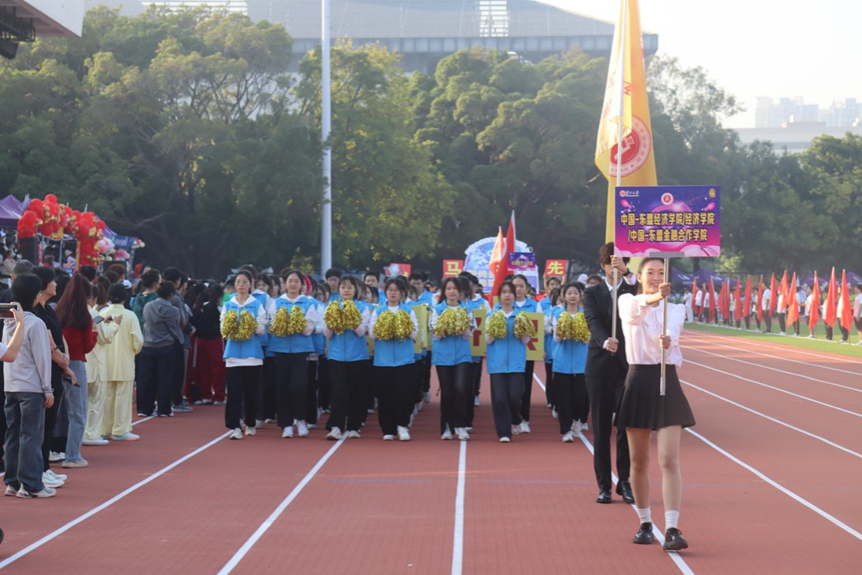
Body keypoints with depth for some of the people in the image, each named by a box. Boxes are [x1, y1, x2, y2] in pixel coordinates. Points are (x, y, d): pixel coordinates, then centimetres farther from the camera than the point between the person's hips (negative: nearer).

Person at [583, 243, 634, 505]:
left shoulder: (633, 289, 7)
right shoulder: (592, 293, 7)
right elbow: (593, 321, -10)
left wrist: (626, 272, -31)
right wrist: (605, 341, -31)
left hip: (629, 364, 0)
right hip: (600, 365, 1)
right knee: (601, 427, 2)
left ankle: (624, 480, 9)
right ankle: (604, 484, 9)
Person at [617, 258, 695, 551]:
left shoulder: (675, 309, 6)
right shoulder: (627, 302, 4)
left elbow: (672, 331, -18)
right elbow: (634, 310, -23)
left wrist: (667, 341, -43)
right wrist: (653, 298, -45)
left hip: (667, 383, 0)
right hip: (638, 382, 0)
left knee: (669, 460, -10)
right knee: (639, 461, 8)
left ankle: (672, 529, -16)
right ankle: (645, 523, 22)